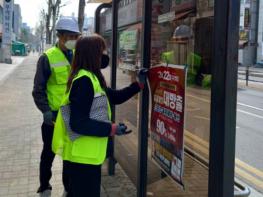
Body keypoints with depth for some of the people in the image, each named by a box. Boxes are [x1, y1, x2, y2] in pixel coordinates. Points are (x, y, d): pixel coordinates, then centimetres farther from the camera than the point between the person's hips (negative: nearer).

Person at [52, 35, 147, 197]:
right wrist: (110, 129, -21)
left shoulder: (90, 78, 9)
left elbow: (114, 97, 18)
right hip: (83, 155, -10)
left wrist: (138, 85, 11)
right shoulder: (84, 81, -23)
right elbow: (77, 123, -27)